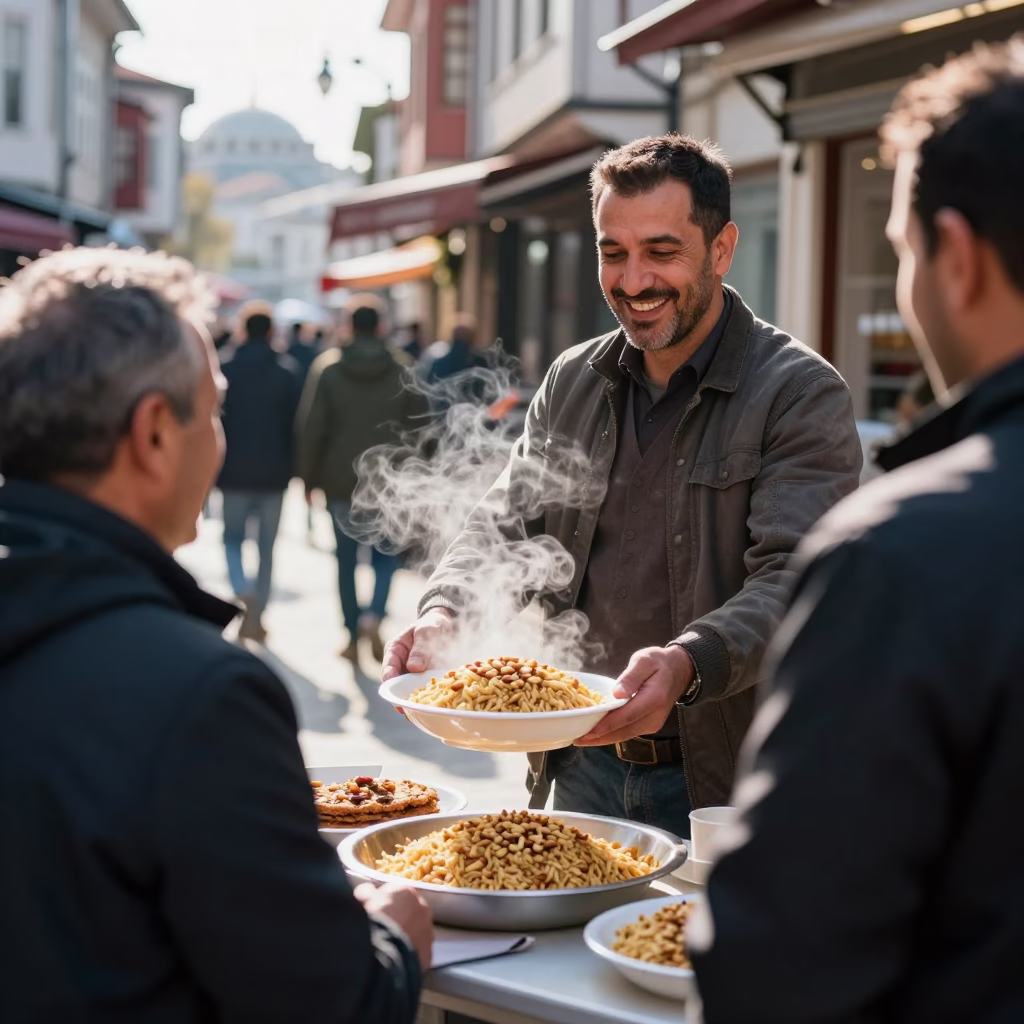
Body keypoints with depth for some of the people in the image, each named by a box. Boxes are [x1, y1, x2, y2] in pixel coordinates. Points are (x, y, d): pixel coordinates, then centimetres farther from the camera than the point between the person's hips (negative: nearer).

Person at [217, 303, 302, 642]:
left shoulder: (224, 368, -5)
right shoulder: (288, 371, -3)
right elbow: (297, 423, -3)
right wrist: (302, 471, 3)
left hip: (235, 472, -1)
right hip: (274, 473, 1)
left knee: (233, 539, 13)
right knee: (266, 547, 11)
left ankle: (245, 594, -13)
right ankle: (257, 615, 11)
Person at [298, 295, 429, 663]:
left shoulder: (327, 369, -3)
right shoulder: (403, 372, -1)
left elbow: (311, 429, -4)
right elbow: (418, 429, 3)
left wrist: (309, 479, 4)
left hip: (341, 481, 0)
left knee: (347, 559, 10)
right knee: (386, 555, 11)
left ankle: (353, 637, 12)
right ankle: (373, 615, -13)